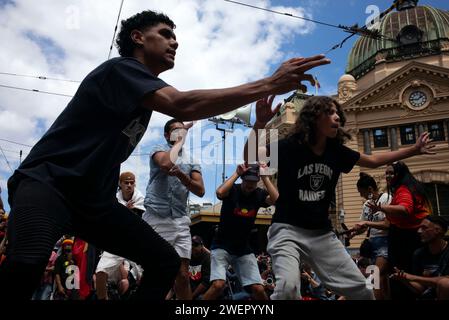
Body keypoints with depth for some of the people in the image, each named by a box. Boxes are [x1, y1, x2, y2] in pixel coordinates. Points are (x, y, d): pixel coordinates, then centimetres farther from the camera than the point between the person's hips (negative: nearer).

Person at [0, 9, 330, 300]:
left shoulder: (149, 89, 14)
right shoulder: (120, 68, -16)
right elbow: (183, 106, -31)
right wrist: (270, 84, -31)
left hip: (95, 198, 9)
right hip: (47, 181, -8)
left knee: (167, 263, -1)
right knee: (28, 261, -39)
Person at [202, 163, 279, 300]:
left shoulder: (260, 194, -2)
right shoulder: (232, 189, -10)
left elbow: (276, 200, -21)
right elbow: (219, 193, -33)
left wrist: (265, 177, -16)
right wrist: (236, 174, -23)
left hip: (244, 249, 3)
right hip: (222, 246, -3)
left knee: (258, 289, -6)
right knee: (218, 285, -21)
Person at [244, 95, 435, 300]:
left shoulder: (337, 151, 3)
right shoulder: (290, 146, -13)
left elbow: (373, 161, 19)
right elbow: (250, 158, -27)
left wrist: (414, 150, 21)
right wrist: (259, 124, -44)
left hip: (323, 233, 6)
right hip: (288, 230, -5)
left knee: (361, 290, 9)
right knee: (288, 287, -31)